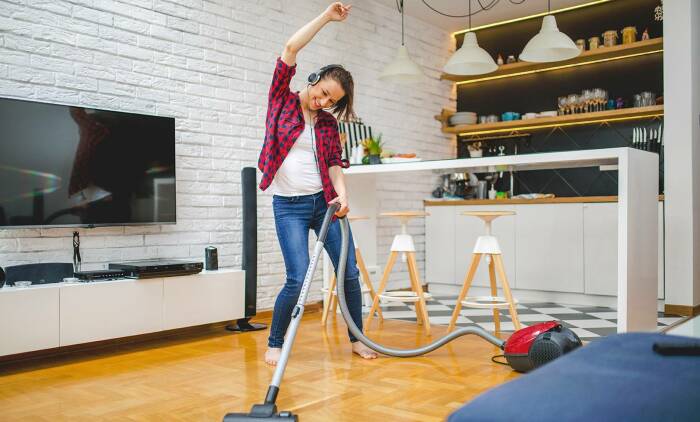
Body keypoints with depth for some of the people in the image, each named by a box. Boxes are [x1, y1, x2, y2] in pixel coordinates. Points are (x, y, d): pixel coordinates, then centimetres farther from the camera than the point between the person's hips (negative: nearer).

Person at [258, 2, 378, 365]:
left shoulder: (328, 122, 10)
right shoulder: (282, 100, 2)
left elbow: (335, 163, 5)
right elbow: (290, 49, -8)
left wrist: (342, 195, -14)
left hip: (323, 202, 4)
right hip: (289, 206, -4)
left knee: (349, 272, 2)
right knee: (298, 279, -12)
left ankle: (357, 339, 19)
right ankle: (274, 344, 10)